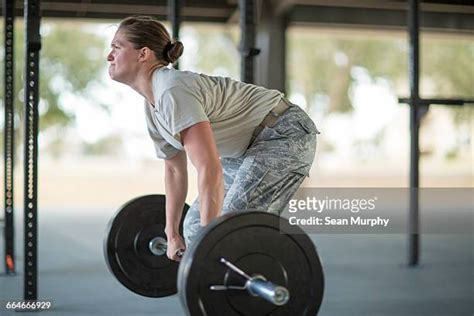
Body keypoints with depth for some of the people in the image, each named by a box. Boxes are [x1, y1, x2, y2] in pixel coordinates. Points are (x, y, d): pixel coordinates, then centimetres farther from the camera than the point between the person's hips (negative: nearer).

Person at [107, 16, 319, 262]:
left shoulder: (173, 91, -27)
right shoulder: (152, 105, 4)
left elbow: (210, 170, -34)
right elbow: (174, 170, 15)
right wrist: (172, 235, 18)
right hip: (248, 148, 10)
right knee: (195, 225, 10)